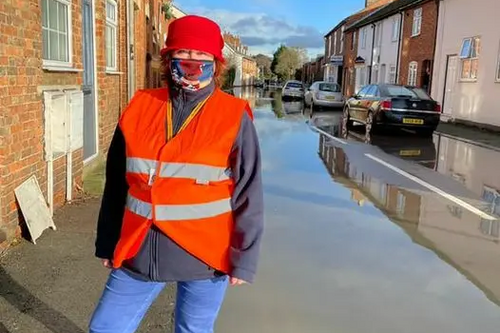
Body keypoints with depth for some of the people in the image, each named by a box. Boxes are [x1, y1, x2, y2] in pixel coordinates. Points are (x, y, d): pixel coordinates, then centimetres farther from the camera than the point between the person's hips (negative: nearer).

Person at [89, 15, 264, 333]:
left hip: (205, 256, -3)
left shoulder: (235, 118, -9)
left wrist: (243, 260, -6)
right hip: (139, 252, 3)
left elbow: (248, 196, -6)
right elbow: (116, 184, 7)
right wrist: (107, 244, 12)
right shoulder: (139, 108, 1)